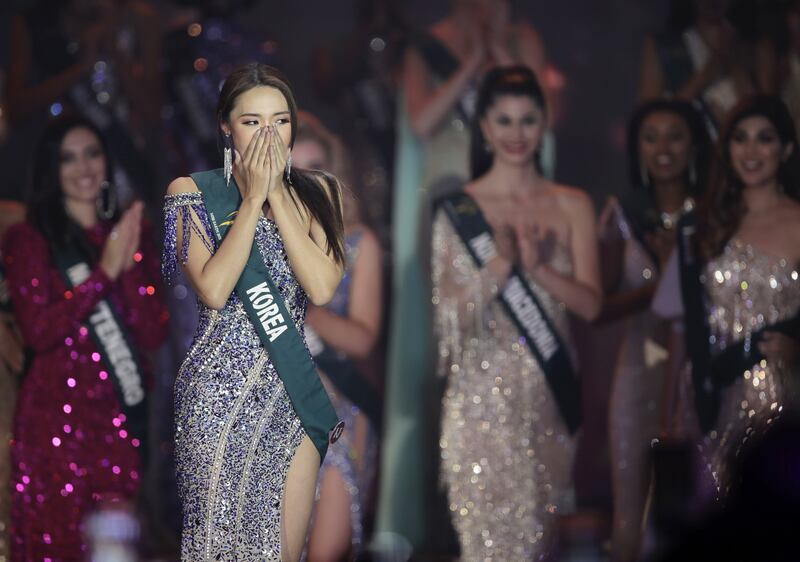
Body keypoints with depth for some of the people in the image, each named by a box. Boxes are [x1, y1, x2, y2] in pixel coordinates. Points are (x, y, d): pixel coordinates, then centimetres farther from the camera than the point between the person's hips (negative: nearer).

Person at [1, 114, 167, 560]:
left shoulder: (130, 233, 13)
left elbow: (154, 334, 4)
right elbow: (39, 330, -11)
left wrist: (130, 265, -11)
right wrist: (105, 271, -14)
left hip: (123, 417, 4)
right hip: (57, 417, -3)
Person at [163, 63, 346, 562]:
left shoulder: (315, 192, 7)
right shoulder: (193, 192, -1)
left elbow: (322, 288, -9)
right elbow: (213, 290, -15)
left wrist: (276, 194, -9)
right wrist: (252, 199, -12)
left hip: (295, 389, 3)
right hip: (222, 391, -3)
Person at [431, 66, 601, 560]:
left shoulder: (572, 206, 7)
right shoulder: (459, 208, 0)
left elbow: (590, 304, 0)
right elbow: (449, 313, -4)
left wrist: (537, 267, -17)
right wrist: (501, 264, -19)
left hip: (549, 390, 3)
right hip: (482, 391, -2)